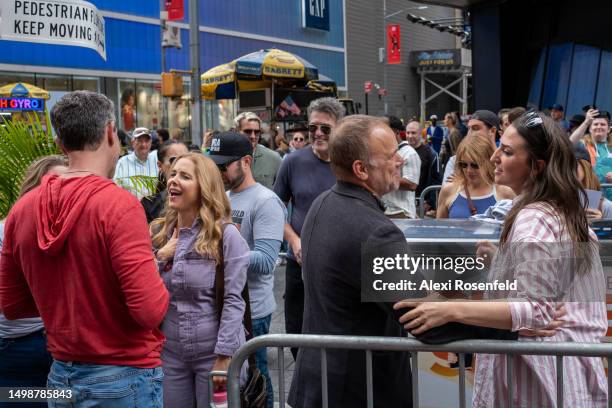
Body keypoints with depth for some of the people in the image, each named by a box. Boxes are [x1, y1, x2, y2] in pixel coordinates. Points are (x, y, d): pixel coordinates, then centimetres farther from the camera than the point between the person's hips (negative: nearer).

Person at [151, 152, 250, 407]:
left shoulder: (226, 234, -9)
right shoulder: (158, 232, 5)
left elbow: (233, 300, -12)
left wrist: (224, 357, -16)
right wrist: (159, 258, -8)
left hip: (214, 353, -4)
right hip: (170, 353, 4)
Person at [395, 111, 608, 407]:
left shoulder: (533, 222, -22)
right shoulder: (565, 211, 8)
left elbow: (535, 311, -30)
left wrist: (451, 311, -38)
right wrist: (503, 258, 15)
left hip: (537, 371, -10)